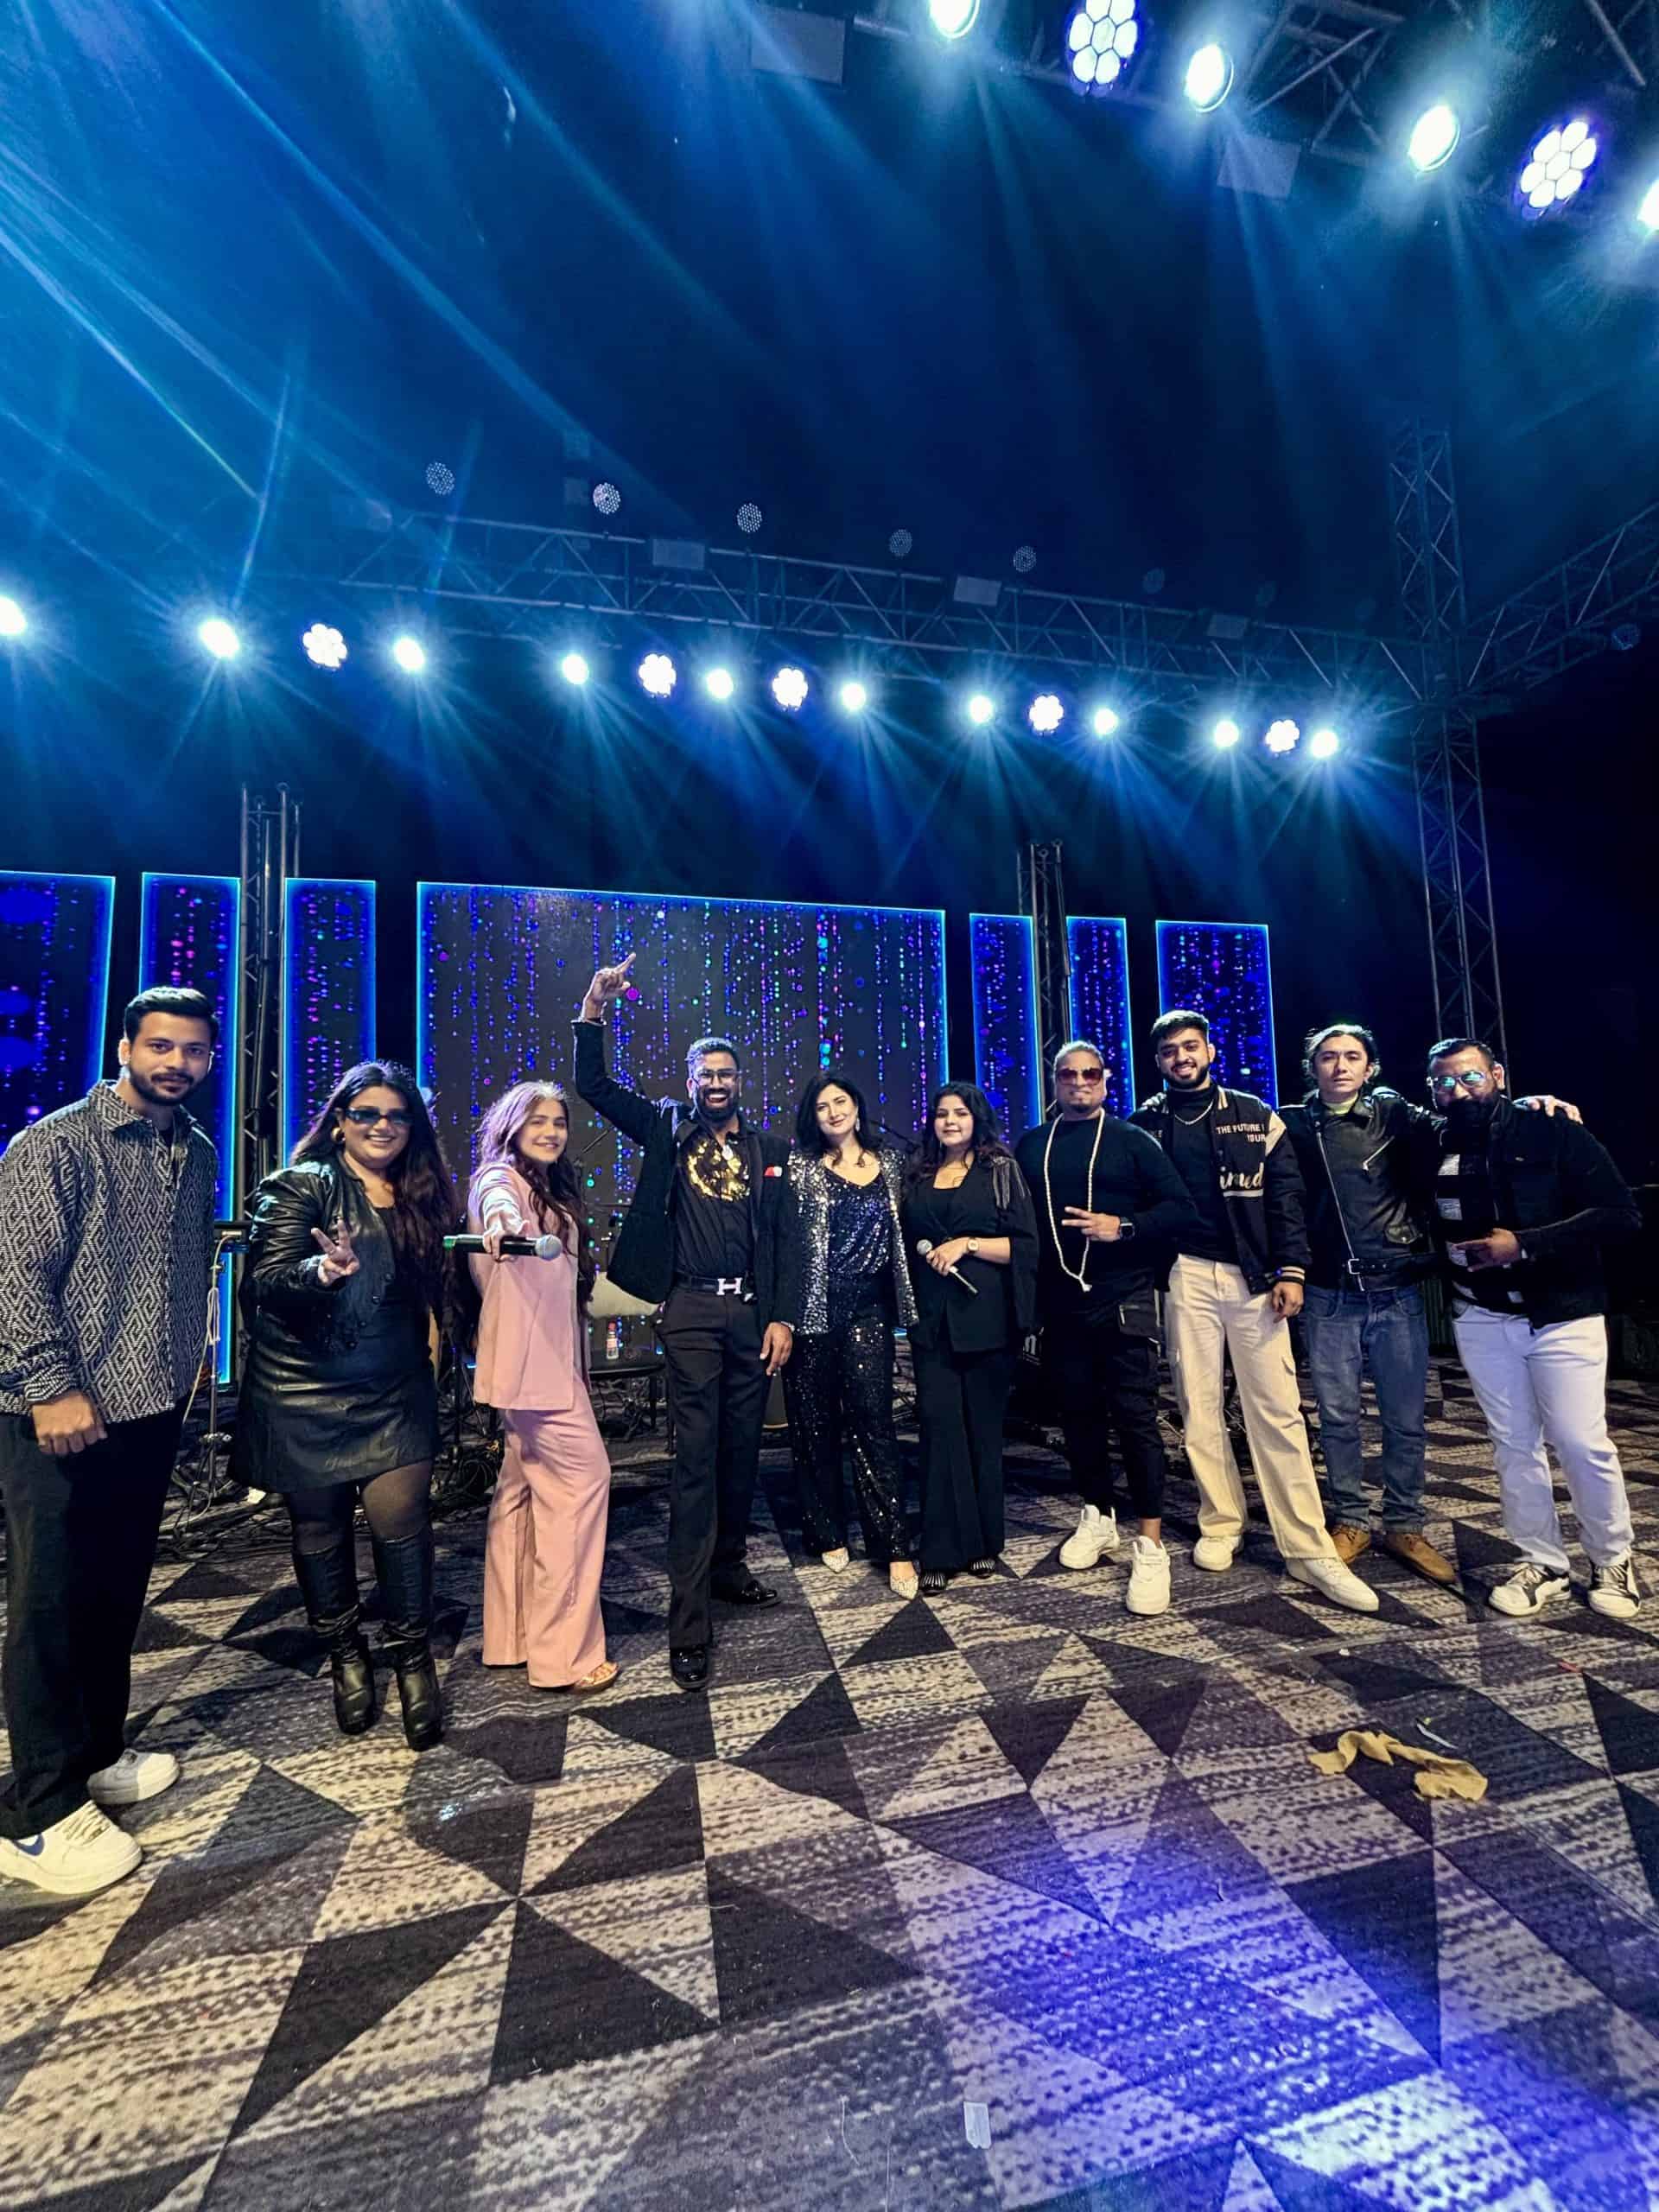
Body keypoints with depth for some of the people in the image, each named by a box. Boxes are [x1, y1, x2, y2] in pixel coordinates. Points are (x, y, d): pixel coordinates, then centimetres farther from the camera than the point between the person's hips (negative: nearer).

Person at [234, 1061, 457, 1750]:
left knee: (400, 1519, -5)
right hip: (305, 1393, -2)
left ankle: (412, 1657, 14)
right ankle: (345, 1654, 32)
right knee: (320, 1527, 12)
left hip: (395, 1394, 3)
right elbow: (264, 1280, -17)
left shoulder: (421, 1196, 7)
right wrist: (323, 1271, -35)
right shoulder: (299, 1185, -7)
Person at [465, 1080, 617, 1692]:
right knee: (583, 1477, -10)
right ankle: (562, 1654, -1)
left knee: (524, 1487, 13)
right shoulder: (502, 1176, -8)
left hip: (552, 1358, 9)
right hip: (527, 1359, -9)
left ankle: (513, 1640, 24)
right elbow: (496, 1201, -35)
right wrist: (501, 1219, -57)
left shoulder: (554, 1190, 17)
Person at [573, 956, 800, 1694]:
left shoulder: (770, 1150, 9)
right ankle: (688, 1623, 5)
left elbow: (787, 1239, 6)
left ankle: (729, 1565, 35)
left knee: (742, 1449, 14)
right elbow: (593, 1086, -1)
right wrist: (593, 1009, -11)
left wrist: (783, 1317, -2)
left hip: (754, 1312, 3)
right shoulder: (669, 1130, 6)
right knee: (695, 1456, -3)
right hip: (692, 1311, -3)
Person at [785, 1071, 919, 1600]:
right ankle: (827, 1533, 24)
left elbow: (899, 1230, 18)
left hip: (869, 1308, 1)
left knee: (873, 1421, -3)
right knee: (815, 1423, 7)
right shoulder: (801, 1165, 1)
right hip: (814, 1307, -1)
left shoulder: (889, 1161, 10)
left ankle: (895, 1547, 4)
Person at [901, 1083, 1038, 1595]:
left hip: (986, 1317, -2)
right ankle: (942, 1551, 7)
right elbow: (905, 1241, 21)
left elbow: (1025, 1246, -3)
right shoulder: (916, 1175, 13)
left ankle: (984, 1542, 21)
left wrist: (967, 1244, -13)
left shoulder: (1000, 1171, 4)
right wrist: (926, 1250, 3)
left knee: (983, 1428, 6)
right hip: (932, 1319, 2)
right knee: (940, 1426, -1)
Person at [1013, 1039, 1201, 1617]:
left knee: (1134, 1415, -3)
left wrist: (1122, 1227, -17)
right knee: (1077, 1412, 12)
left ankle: (1150, 1545, 5)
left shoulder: (1131, 1141, 2)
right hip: (1060, 1305, 4)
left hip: (1123, 1301, -3)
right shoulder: (1031, 1147, 10)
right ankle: (1097, 1518, 30)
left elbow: (1180, 1208, -3)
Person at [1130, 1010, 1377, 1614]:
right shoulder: (1145, 1124, 6)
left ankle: (1308, 1549, 5)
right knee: (1198, 1408, 6)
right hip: (1186, 1276, 1)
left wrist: (1290, 1270, -5)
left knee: (1277, 1411, -2)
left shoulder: (1255, 1116, 6)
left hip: (1253, 1276, 0)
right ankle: (1220, 1525, 21)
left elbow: (1285, 1195, 4)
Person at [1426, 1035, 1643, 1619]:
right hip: (1482, 1321, 3)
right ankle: (1543, 1564, 24)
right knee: (1513, 1446, 9)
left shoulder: (1553, 1132, -9)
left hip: (1563, 1316, -3)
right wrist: (1449, 1258, -1)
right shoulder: (1434, 1149, -1)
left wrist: (1524, 1245, -20)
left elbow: (1621, 1214, -13)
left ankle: (1614, 1560, 25)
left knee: (1583, 1444, 1)